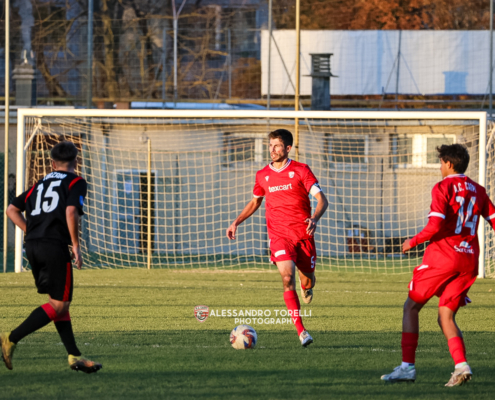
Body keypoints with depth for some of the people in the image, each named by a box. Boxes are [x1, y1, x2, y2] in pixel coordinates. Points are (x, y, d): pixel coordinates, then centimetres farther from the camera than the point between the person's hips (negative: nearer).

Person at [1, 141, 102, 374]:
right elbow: (71, 212, -15)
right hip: (55, 247, -7)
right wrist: (76, 247, -9)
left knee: (57, 301, 13)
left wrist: (32, 233, 17)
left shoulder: (40, 184, 21)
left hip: (32, 246, 7)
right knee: (59, 305, -2)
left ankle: (74, 356, 11)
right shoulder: (76, 183, 3)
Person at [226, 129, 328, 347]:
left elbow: (322, 199, -8)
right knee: (287, 278, -20)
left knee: (307, 281, 9)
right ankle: (301, 331, -21)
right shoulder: (263, 175, 8)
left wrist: (314, 218, -27)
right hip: (279, 236, 1)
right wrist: (236, 222, 14)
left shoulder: (300, 170, -2)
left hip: (303, 234, -1)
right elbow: (255, 202, 25)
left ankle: (307, 287, 51)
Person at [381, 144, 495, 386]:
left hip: (442, 256, -6)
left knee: (411, 307, 9)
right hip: (468, 261, 6)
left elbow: (435, 227, -15)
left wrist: (413, 242, -1)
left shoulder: (443, 188, -6)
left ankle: (407, 366, 4)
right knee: (445, 316, 7)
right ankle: (461, 365, -16)